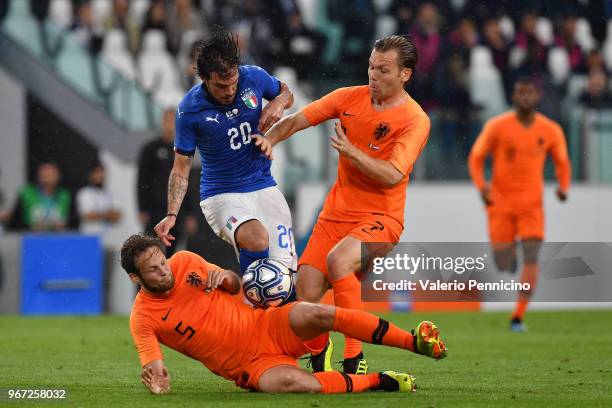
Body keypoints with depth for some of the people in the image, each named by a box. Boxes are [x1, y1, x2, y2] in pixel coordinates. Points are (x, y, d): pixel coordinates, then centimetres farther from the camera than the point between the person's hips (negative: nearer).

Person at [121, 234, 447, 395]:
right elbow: (151, 366, -11)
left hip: (267, 326, 4)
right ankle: (380, 381, -16)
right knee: (294, 384, -36)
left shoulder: (185, 262, 3)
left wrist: (224, 276, -8)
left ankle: (417, 342, -21)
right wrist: (157, 381, -35)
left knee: (317, 314, -28)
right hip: (250, 365, -4)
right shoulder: (143, 319, -10)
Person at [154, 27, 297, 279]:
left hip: (264, 187, 4)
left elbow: (286, 93, 14)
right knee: (256, 238, -34)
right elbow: (181, 168, -6)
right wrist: (171, 215, -18)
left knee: (284, 269, -6)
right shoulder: (190, 110, -15)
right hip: (221, 195, -4)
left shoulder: (253, 77, -8)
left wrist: (279, 103, -10)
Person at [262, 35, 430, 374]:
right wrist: (271, 138, -11)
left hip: (380, 218, -5)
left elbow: (392, 175, -20)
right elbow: (297, 119, 7)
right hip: (336, 212, 5)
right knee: (306, 292, -9)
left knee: (337, 260, -34)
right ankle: (319, 356, 20)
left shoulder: (415, 120, -11)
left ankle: (355, 357, -27)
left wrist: (352, 152, -27)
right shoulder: (351, 98, 4)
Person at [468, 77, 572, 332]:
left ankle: (518, 317, -12)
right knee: (504, 267, -1)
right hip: (500, 203, -1)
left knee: (531, 258, -16)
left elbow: (562, 163, 13)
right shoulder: (497, 126, -5)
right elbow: (476, 158, 1)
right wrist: (481, 186, -16)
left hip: (531, 205, 1)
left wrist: (564, 187, -7)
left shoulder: (551, 130, 1)